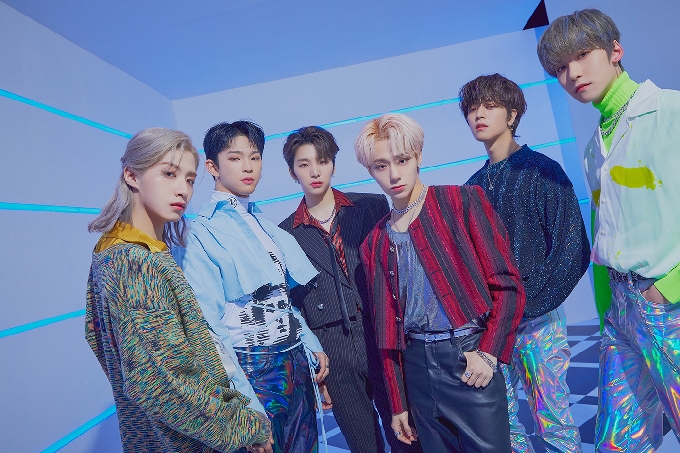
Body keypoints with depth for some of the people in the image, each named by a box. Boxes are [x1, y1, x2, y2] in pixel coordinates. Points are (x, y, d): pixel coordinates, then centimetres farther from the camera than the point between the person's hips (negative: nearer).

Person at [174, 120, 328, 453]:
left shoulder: (265, 226, 9)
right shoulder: (201, 235, -12)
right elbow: (209, 326, -16)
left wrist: (313, 347, 9)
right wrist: (247, 404, -18)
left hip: (296, 362, 7)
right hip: (253, 371, -6)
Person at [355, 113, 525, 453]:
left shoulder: (462, 201, -3)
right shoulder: (374, 243, 8)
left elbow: (508, 284, -5)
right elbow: (386, 329, 9)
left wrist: (489, 353, -14)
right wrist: (397, 404, 10)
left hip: (468, 358, -3)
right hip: (416, 368, 4)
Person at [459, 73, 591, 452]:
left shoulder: (541, 171, -4)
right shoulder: (473, 187, 9)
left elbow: (573, 250, -10)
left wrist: (525, 304, -15)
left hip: (538, 319, -4)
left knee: (552, 418, 7)